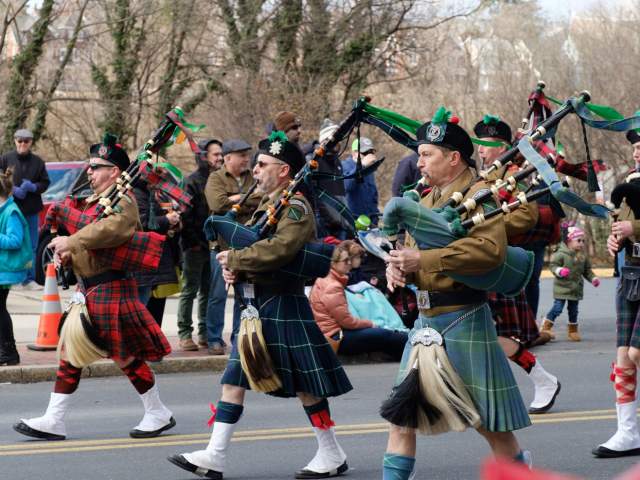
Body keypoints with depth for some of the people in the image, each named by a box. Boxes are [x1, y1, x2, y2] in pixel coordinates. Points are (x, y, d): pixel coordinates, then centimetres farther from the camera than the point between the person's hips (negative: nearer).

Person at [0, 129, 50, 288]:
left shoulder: (38, 162, 6)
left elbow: (45, 183, 7)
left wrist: (33, 187, -12)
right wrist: (13, 190, -15)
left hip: (31, 209, 2)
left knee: (31, 246, 5)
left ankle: (29, 278, 12)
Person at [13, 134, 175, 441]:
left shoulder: (122, 202, -12)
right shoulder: (92, 202, 16)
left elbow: (113, 229, -34)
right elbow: (77, 238, 20)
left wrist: (72, 242, -30)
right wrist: (62, 252, -3)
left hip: (111, 287, -9)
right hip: (87, 288, 9)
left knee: (125, 355, -2)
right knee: (70, 353, 6)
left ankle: (158, 414, 13)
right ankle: (54, 421, 8)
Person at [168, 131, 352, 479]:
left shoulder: (295, 209, -13)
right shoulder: (265, 206, 17)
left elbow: (278, 250, -29)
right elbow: (242, 246, 17)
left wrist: (235, 260, -18)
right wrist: (234, 268, -6)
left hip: (283, 305, -9)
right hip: (255, 305, 9)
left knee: (305, 383, -1)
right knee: (233, 379, 5)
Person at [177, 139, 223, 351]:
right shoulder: (192, 181, -8)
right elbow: (185, 215, -12)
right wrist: (196, 242, -14)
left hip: (213, 245, 6)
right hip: (195, 246, -6)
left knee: (208, 291, 9)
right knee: (190, 290, -1)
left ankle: (205, 333, 15)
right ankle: (185, 334, 3)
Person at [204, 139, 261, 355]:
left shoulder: (254, 177, 10)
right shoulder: (216, 179, -2)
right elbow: (218, 204, -18)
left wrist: (236, 199, -12)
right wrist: (249, 202, -10)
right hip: (223, 243, -4)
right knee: (218, 295, 1)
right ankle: (215, 340, 9)